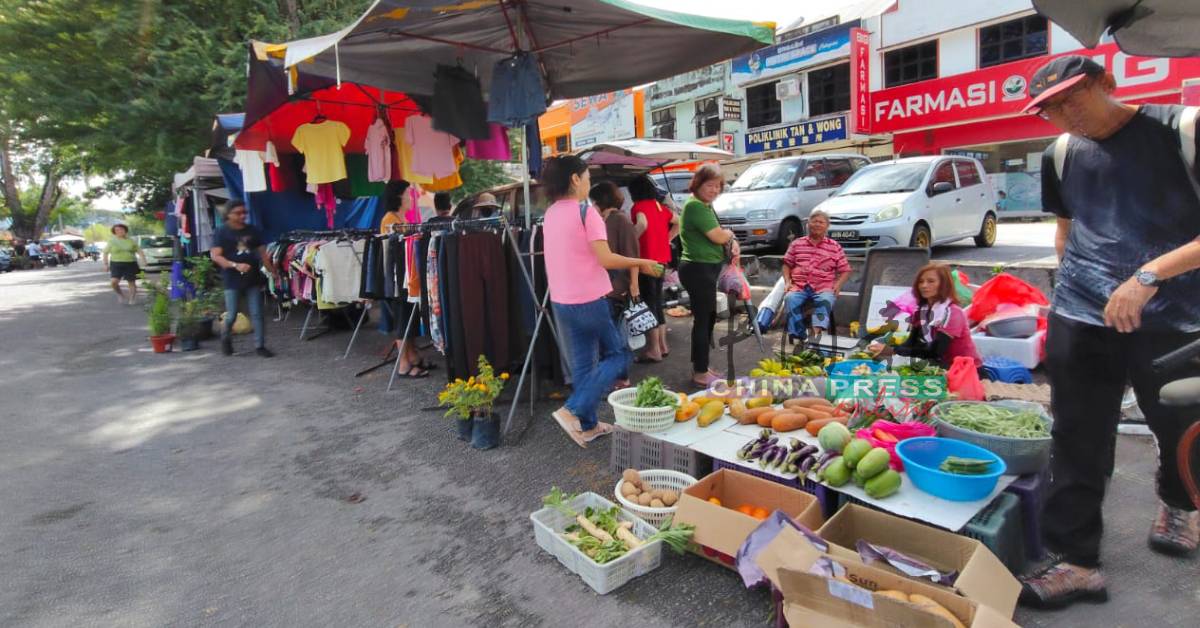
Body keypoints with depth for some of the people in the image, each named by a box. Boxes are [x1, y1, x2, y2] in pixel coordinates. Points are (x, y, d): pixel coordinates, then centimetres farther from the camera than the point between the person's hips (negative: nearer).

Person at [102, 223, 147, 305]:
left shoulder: (131, 241, 7)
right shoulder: (112, 241, 4)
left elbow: (139, 251, 8)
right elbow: (106, 253, 7)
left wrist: (143, 260, -7)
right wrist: (106, 264, 1)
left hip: (130, 264, 1)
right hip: (116, 264, -1)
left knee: (132, 283, 3)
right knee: (114, 282, -16)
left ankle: (131, 300, 15)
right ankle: (120, 295, 10)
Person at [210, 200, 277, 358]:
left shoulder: (253, 230, 9)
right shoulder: (222, 232, -2)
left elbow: (262, 253, 14)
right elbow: (215, 256, -10)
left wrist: (272, 271, 11)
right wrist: (235, 265, -23)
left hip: (253, 279, 3)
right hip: (233, 280, -3)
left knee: (257, 314, 1)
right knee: (231, 315, 3)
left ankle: (260, 345, 7)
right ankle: (226, 338, 31)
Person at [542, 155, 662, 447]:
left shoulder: (551, 214, 9)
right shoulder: (585, 211, -14)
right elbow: (606, 259, -19)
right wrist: (641, 263, -6)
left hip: (561, 301, 8)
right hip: (589, 300, -8)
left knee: (581, 364, 16)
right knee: (617, 355, 8)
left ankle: (587, 426, 23)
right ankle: (573, 410, -2)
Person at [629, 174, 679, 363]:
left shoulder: (639, 206, -10)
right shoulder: (660, 206, 13)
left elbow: (642, 225, -30)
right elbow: (678, 223, 24)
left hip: (646, 259, -8)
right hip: (660, 259, 8)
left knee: (648, 304, -3)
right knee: (657, 302, 16)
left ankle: (654, 350, 0)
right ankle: (662, 345, 21)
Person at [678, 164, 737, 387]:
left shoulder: (706, 206, 15)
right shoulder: (695, 206, -17)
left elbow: (718, 234, 21)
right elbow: (718, 236, -20)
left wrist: (732, 242, 0)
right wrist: (730, 234, 2)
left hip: (706, 269, 11)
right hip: (698, 270, -11)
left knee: (708, 318, 17)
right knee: (703, 319, -4)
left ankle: (700, 367, 29)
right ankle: (700, 374, 6)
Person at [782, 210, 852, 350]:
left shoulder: (835, 247, 14)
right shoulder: (797, 243, 17)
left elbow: (845, 270, 15)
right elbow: (787, 264, 20)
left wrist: (838, 284, -4)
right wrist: (787, 281, 3)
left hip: (823, 287, -1)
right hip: (799, 286, 1)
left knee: (825, 301, -36)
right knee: (790, 299, -33)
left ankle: (815, 335, -53)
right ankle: (800, 338, -35)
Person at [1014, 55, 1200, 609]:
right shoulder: (1060, 156, 5)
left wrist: (1149, 275, -24)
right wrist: (1074, 283, 11)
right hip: (1080, 318, 3)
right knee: (1077, 442, 2)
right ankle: (1076, 561, 13)